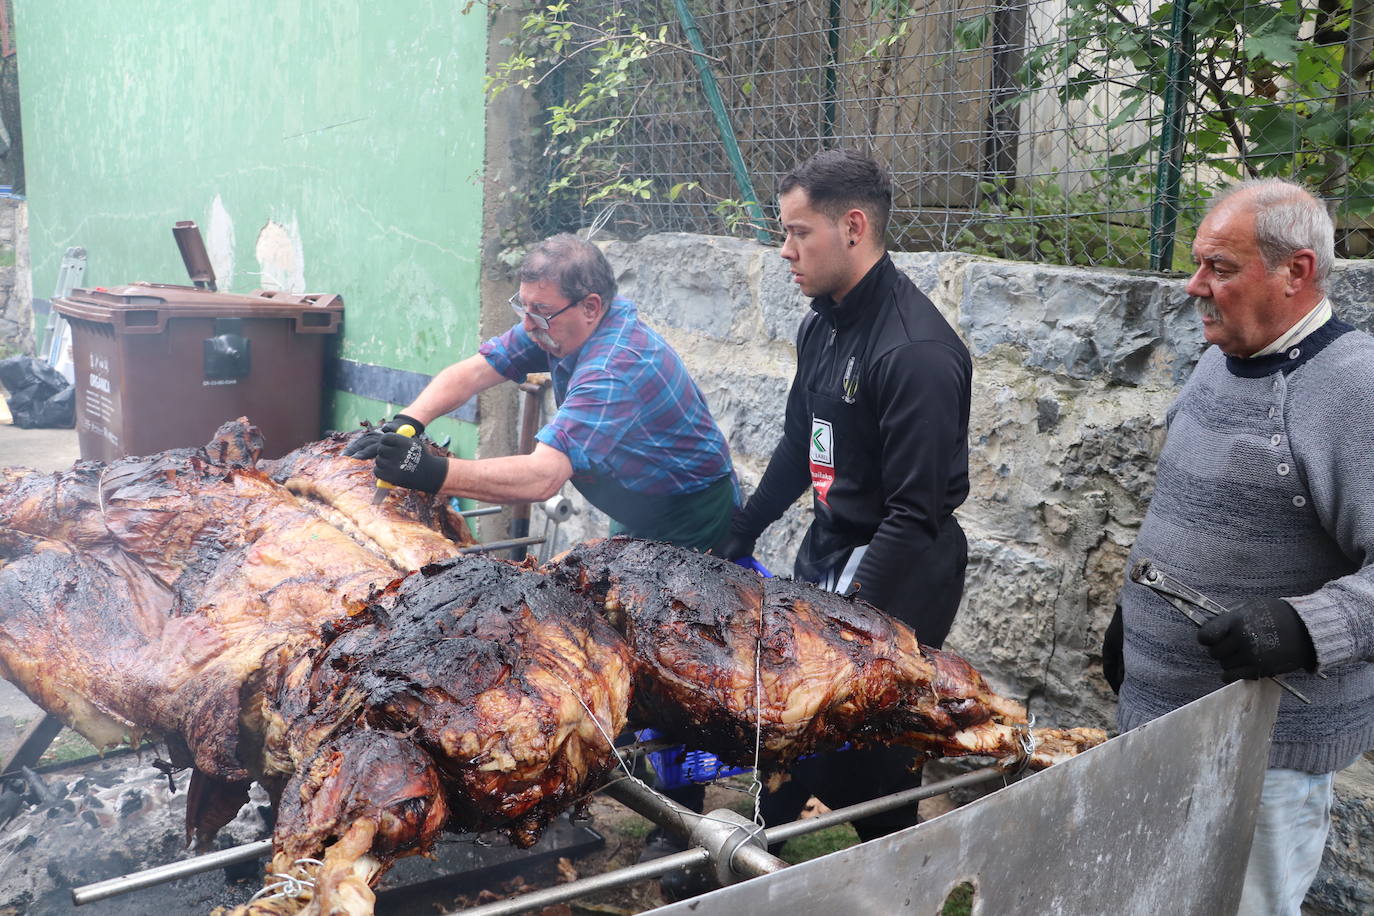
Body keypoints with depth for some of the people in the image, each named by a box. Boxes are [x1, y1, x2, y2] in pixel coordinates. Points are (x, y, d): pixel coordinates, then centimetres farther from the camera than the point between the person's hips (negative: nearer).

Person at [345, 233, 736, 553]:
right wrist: (403, 423, -28)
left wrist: (433, 474, -53)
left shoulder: (615, 369, -37)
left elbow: (543, 477, -46)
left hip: (687, 524, -8)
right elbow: (472, 372, -11)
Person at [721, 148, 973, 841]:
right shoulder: (822, 328, 7)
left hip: (894, 577, -8)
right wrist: (738, 538, 23)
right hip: (825, 554, 9)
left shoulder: (915, 351, -22)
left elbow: (916, 512, -24)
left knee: (864, 761, -1)